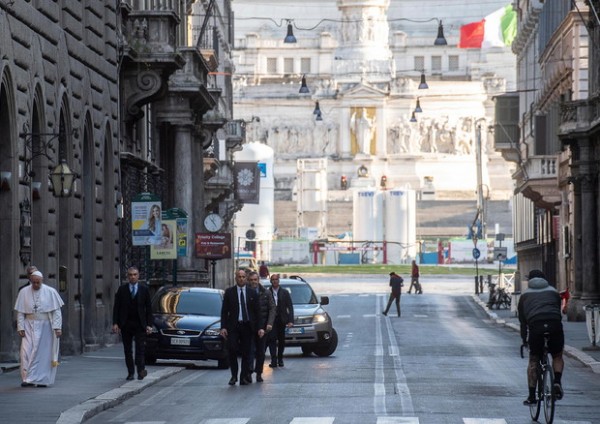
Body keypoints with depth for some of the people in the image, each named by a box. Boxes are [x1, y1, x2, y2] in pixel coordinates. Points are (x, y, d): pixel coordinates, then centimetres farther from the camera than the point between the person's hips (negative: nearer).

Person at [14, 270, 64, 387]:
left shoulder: (50, 292, -4)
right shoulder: (24, 292, 0)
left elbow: (56, 311, -5)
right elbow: (20, 312, 2)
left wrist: (57, 327, -13)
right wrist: (20, 327, -6)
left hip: (45, 327, -1)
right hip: (30, 327, 1)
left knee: (44, 352, 0)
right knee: (27, 351, -10)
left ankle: (43, 379, 7)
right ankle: (28, 379, -6)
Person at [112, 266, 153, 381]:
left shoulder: (144, 289, 4)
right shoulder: (122, 289, 5)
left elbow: (148, 308, 3)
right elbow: (116, 307, 4)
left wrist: (149, 325, -4)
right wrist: (115, 323, -5)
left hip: (140, 324, -1)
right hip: (125, 324, 1)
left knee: (140, 348, -9)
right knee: (127, 350, 5)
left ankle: (141, 370, -11)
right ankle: (130, 373, 10)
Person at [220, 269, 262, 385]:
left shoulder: (252, 293, 7)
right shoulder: (229, 292, 4)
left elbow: (257, 312, 8)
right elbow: (224, 311, 3)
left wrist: (260, 327, 0)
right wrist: (223, 327, -6)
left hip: (247, 326, 1)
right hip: (233, 326, -1)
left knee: (246, 352, 3)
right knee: (232, 349, -12)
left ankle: (244, 377, 11)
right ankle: (234, 375, 5)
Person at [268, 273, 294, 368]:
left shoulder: (285, 292, 5)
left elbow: (290, 307, 3)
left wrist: (290, 320, -7)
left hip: (281, 320, 2)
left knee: (281, 341, 8)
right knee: (272, 340, -11)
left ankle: (280, 359, 22)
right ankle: (274, 360, -14)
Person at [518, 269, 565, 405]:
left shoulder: (525, 295, 24)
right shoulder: (553, 292, 25)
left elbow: (522, 319, 22)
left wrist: (524, 339, 27)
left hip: (535, 326, 0)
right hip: (555, 325, 0)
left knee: (533, 361, 12)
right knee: (557, 357, 21)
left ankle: (531, 396, 8)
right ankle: (557, 382, -4)